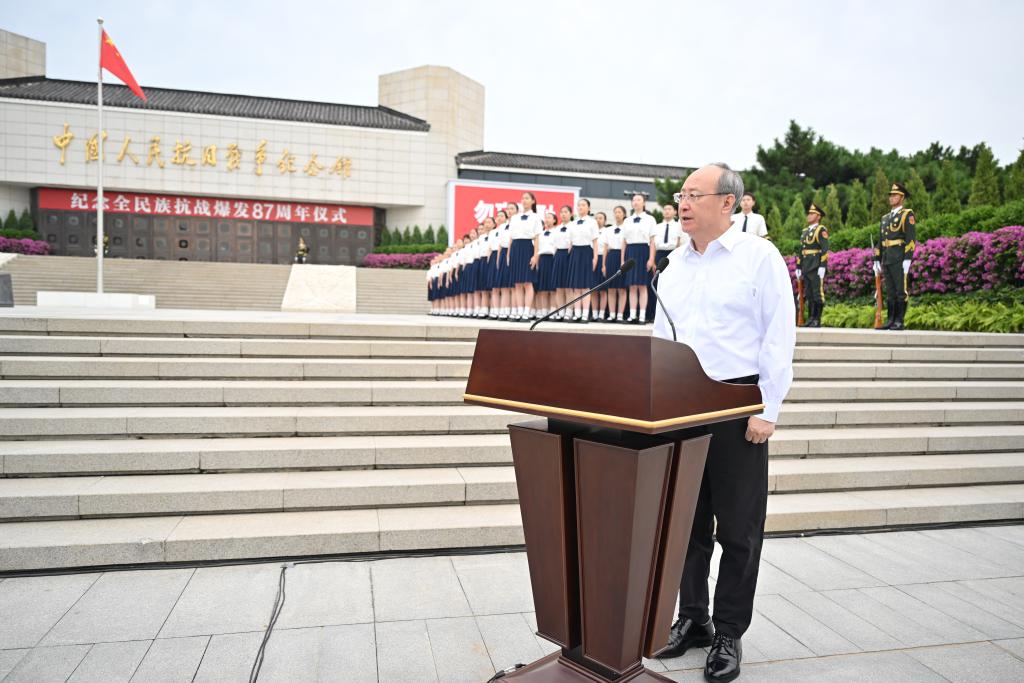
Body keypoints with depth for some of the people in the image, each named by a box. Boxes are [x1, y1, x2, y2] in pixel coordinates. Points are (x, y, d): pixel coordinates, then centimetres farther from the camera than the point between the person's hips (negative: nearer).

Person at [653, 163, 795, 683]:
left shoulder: (759, 256, -3)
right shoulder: (674, 265, 13)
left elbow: (779, 337, -8)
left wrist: (767, 410, -13)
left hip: (737, 403, -5)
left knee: (738, 526, 5)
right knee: (686, 519, 13)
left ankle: (729, 634, 20)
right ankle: (692, 619, 29)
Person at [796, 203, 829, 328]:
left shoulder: (821, 230, -4)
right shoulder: (805, 231, 20)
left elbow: (825, 249, -13)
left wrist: (822, 267, -20)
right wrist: (798, 267, 17)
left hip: (816, 267, -8)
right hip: (806, 268, 8)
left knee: (818, 293, -6)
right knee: (809, 294, 8)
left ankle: (817, 320, -5)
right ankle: (811, 319, 13)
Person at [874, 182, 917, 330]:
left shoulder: (907, 215, -2)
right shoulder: (885, 218, 19)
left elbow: (911, 238, -11)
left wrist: (907, 260, -18)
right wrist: (877, 260, 14)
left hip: (899, 259, -7)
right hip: (887, 260, 7)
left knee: (901, 291, -5)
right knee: (889, 291, 7)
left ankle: (899, 321, -4)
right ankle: (890, 321, 10)